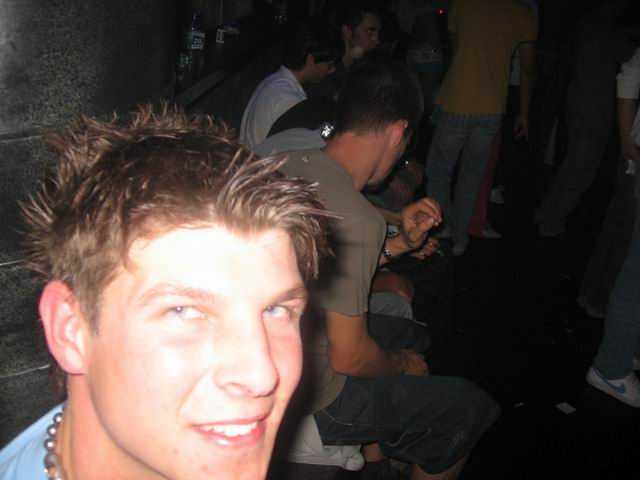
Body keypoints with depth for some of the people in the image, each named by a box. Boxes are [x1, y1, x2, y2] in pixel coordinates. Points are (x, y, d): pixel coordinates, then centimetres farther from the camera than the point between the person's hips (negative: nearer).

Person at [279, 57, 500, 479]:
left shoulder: (293, 164, -4)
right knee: (470, 407, 8)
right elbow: (349, 357, -23)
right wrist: (404, 366, -3)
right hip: (314, 399, -8)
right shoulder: (356, 219, -31)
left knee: (405, 340, 29)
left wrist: (401, 242, 5)